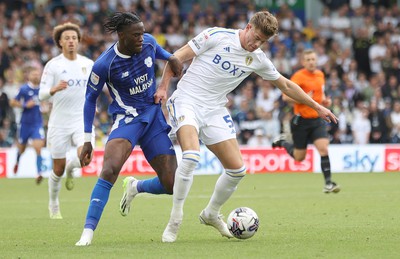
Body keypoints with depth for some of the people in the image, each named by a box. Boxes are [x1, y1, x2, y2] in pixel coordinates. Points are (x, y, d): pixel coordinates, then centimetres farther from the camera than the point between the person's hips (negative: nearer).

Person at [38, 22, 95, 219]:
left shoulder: (88, 64, 4)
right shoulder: (53, 65, -5)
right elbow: (42, 94, -10)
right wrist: (54, 89, -30)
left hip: (82, 120, 2)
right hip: (59, 122, -2)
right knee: (58, 170, 4)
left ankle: (71, 168, 13)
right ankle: (53, 206, 28)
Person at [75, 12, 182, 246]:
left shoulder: (148, 42, -5)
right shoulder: (104, 64, -17)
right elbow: (91, 98, -3)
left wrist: (171, 58, 1)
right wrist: (88, 140, -3)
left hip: (155, 117, 5)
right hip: (127, 119, -5)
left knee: (172, 185, -3)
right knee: (110, 170, -33)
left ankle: (135, 188, 31)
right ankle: (88, 232, -27)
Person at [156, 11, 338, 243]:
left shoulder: (258, 59, 5)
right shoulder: (216, 36, -10)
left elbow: (286, 85, 17)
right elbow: (178, 57, -6)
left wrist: (317, 107, 18)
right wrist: (164, 86, -15)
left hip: (215, 111, 6)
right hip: (186, 101, -6)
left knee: (237, 169, -1)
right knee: (192, 156, -30)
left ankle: (211, 214, 25)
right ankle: (175, 221, -19)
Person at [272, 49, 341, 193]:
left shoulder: (320, 74, 9)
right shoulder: (299, 76, -12)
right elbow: (285, 96, -16)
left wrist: (324, 100, 7)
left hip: (317, 119, 4)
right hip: (301, 120, -4)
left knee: (324, 149, -15)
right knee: (299, 157, 7)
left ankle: (328, 183, -12)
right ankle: (282, 142, 36)